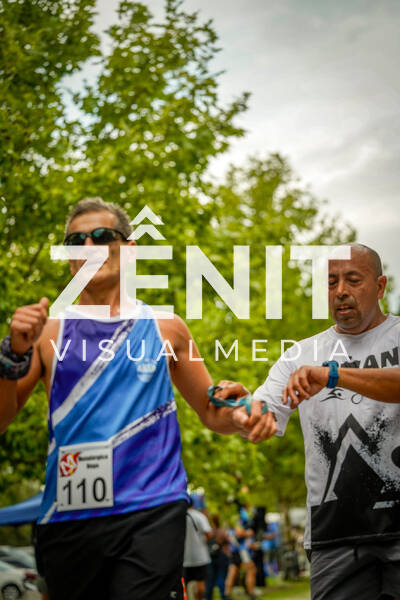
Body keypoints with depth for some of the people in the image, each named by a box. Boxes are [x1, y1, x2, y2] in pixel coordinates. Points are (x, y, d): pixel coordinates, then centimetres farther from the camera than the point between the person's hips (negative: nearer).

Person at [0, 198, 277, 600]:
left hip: (151, 511, -1)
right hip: (68, 518, 1)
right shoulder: (47, 332, 10)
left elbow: (209, 411, 21)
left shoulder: (164, 328, 13)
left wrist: (242, 419, -2)